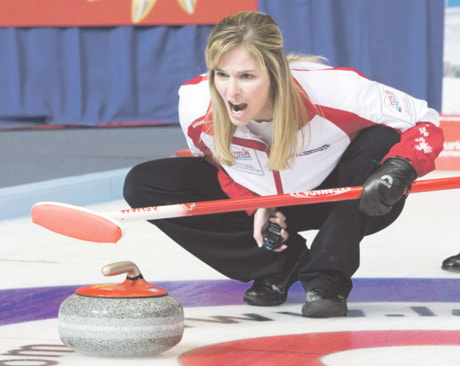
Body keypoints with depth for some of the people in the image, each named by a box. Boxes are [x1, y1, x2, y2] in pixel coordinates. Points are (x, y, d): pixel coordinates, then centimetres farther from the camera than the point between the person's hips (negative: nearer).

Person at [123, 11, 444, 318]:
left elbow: (425, 124, -25)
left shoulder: (332, 90, -35)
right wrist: (256, 206, -18)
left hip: (336, 199, -3)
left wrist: (398, 170, -45)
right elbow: (215, 159, -2)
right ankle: (280, 264, -5)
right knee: (144, 184, -17)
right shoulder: (195, 102, -26)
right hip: (257, 199, 3)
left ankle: (327, 277, -19)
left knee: (381, 142, -35)